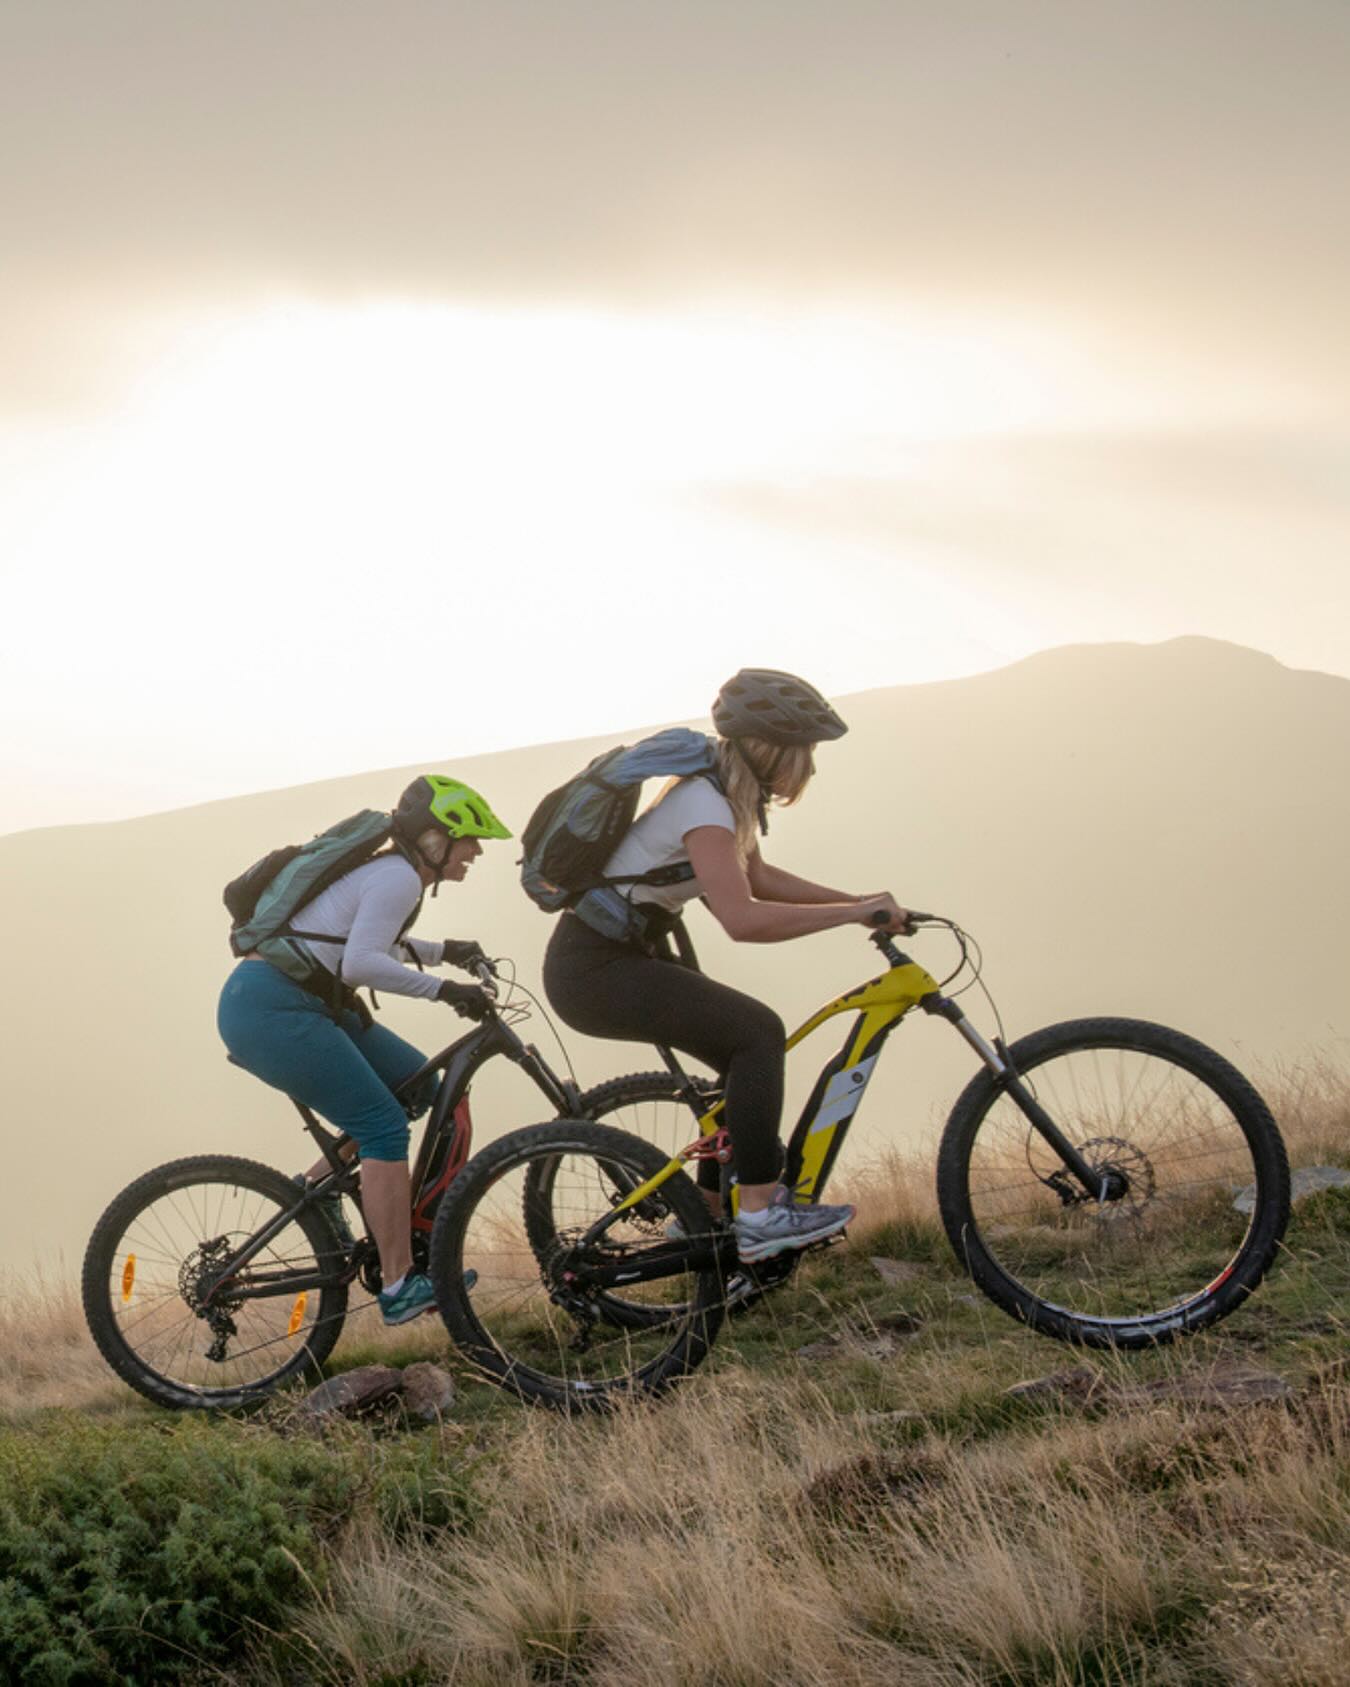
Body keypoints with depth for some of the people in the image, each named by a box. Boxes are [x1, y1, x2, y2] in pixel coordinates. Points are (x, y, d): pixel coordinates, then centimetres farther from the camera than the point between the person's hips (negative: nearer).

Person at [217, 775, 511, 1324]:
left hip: (303, 1002, 10)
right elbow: (360, 964, -24)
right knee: (385, 1127, -11)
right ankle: (401, 1288, -9)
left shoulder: (389, 870, 19)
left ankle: (322, 1181, 12)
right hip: (271, 1009, -10)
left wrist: (442, 951, 31)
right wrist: (441, 988, -21)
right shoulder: (400, 877, -12)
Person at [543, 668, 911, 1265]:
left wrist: (859, 902, 11)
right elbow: (742, 918, -35)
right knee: (758, 1033, -19)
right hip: (592, 971, -10)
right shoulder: (705, 807, -23)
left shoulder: (733, 796, 8)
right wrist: (854, 913, -28)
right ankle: (760, 1214, -18)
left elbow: (756, 877, 21)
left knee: (749, 1055, 14)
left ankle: (707, 1215, 22)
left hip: (623, 955, 10)